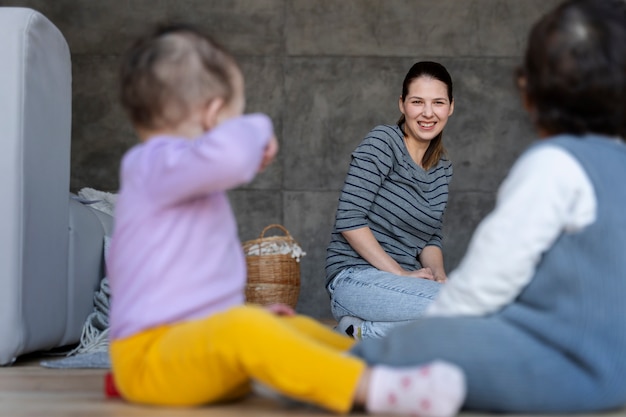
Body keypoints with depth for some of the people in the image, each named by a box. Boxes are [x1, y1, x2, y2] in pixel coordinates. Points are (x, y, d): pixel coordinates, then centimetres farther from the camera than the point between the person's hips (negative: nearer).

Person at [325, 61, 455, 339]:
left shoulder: (442, 169, 16)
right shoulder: (383, 142, -7)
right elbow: (349, 219, -14)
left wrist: (438, 274, -6)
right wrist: (401, 273, -16)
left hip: (404, 282, 8)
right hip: (355, 279, -7)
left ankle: (366, 331, -9)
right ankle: (360, 335, -11)